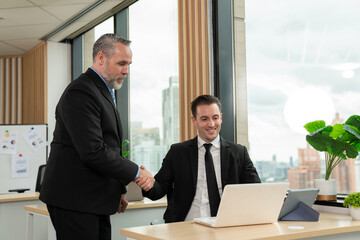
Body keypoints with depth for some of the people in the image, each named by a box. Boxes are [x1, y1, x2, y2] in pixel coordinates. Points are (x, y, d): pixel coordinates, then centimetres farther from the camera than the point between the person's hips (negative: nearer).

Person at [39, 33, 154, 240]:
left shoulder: (105, 93, 18)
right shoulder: (80, 92, -15)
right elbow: (93, 152, -23)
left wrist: (119, 189, 19)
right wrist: (136, 173, -14)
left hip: (96, 201, 9)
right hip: (74, 200, -9)